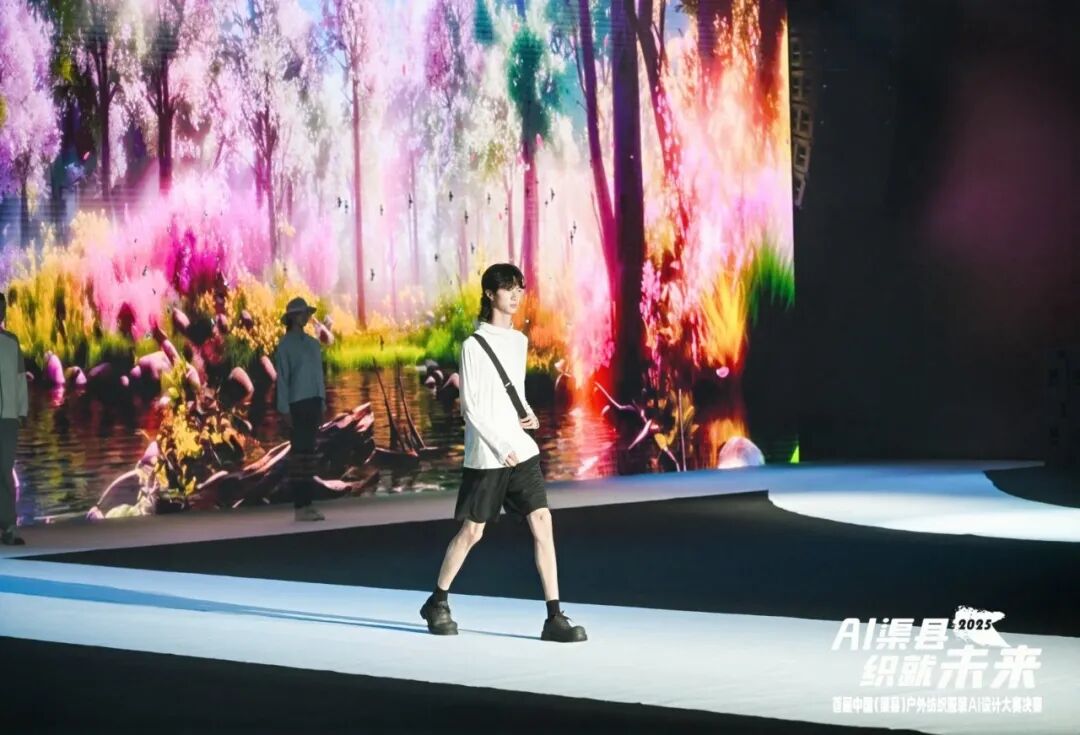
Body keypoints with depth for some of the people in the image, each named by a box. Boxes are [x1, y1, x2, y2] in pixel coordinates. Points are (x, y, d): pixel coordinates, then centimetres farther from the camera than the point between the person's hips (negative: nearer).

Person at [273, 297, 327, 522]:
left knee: (308, 452, 7)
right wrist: (284, 410, -14)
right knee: (300, 452, -9)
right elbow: (281, 378, -8)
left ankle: (307, 503, 9)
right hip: (297, 403, -7)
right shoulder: (285, 345, -4)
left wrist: (322, 404, 12)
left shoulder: (313, 343, 16)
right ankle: (300, 506, -9)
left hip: (313, 402, 7)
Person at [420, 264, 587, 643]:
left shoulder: (520, 341, 12)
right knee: (472, 530, 4)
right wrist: (500, 447, -15)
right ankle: (437, 602, 25)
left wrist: (528, 413, 4)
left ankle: (554, 617, -7)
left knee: (542, 521, -7)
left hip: (521, 449, 5)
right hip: (486, 454, -5)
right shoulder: (474, 345, -8)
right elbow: (471, 407, -10)